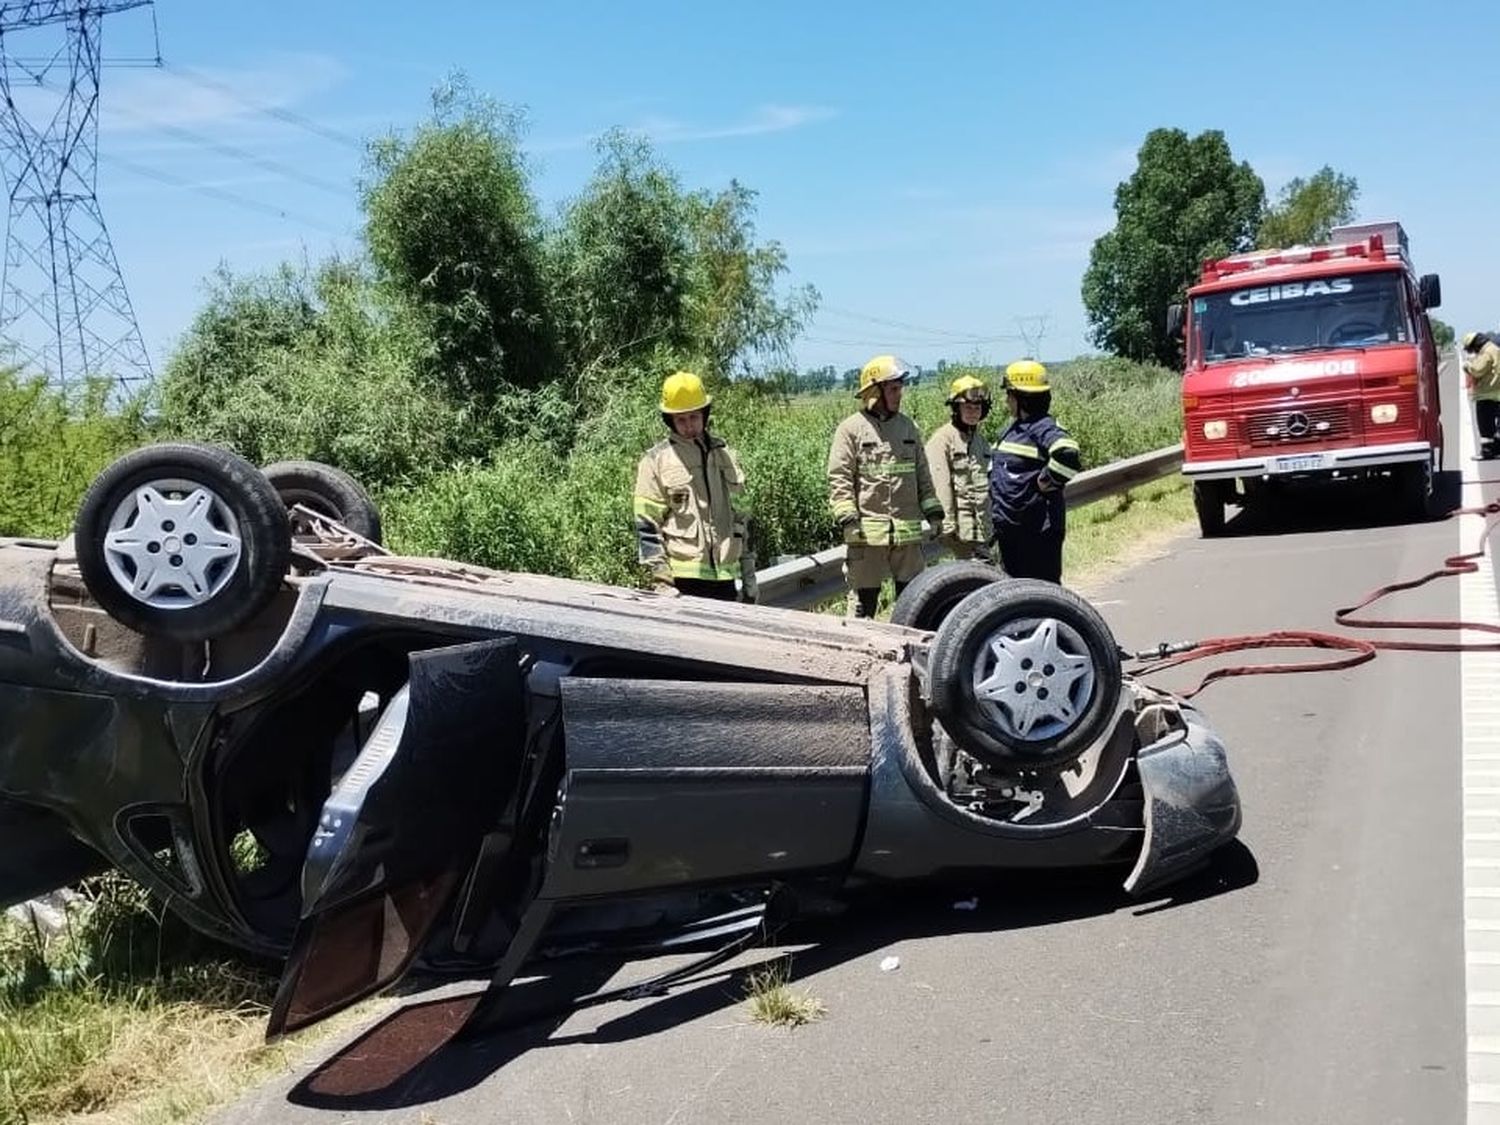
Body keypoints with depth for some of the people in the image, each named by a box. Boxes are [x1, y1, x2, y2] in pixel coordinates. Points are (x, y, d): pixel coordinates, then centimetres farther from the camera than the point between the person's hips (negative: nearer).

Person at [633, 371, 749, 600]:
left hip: (725, 575, 5)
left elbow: (740, 514, 20)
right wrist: (661, 578, -12)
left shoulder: (724, 455, 14)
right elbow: (647, 527, -5)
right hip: (682, 578, -5)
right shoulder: (656, 461, -2)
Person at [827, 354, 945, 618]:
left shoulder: (909, 427, 14)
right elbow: (839, 478, -7)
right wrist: (848, 519, -15)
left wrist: (933, 511, 12)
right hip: (868, 530, -5)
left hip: (908, 530, 5)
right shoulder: (851, 429, -3)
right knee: (864, 596, 2)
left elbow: (922, 475, 19)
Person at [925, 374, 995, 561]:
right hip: (961, 528, -8)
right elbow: (940, 486, -14)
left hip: (982, 528, 8)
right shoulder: (942, 438, -8)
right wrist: (948, 525, -18)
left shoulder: (980, 440, 19)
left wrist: (993, 524, 20)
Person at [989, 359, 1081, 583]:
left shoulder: (1043, 429, -16)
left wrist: (1048, 480, -22)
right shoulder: (1012, 429, 14)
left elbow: (1067, 453, -36)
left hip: (1038, 530, -10)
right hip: (1010, 528, 10)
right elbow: (996, 470, 27)